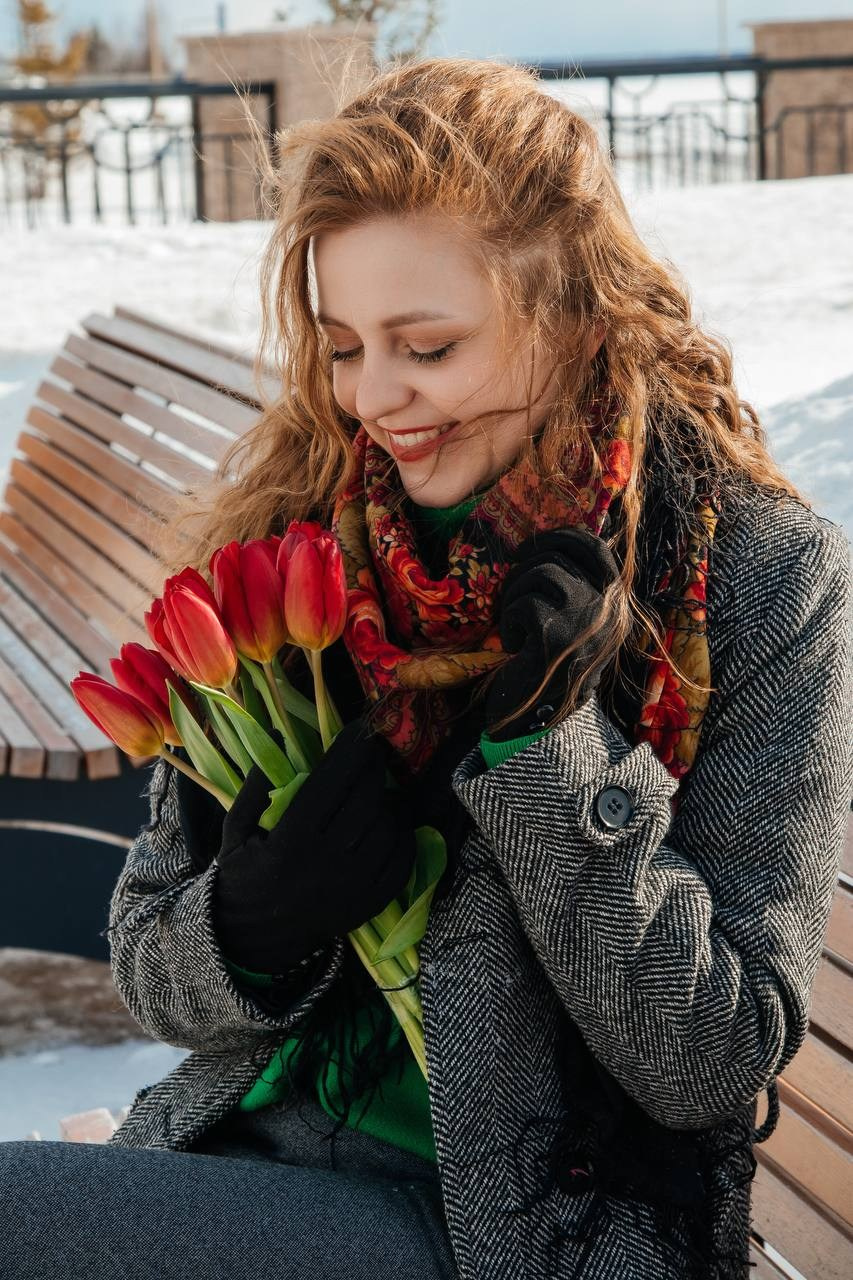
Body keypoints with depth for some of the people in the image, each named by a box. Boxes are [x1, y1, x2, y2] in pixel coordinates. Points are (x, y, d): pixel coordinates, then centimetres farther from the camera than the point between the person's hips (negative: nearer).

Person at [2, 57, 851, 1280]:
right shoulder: (286, 534, 2)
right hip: (254, 1149, 5)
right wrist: (248, 923, -16)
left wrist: (550, 735, -20)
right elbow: (150, 971, 7)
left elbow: (714, 1064, -10)